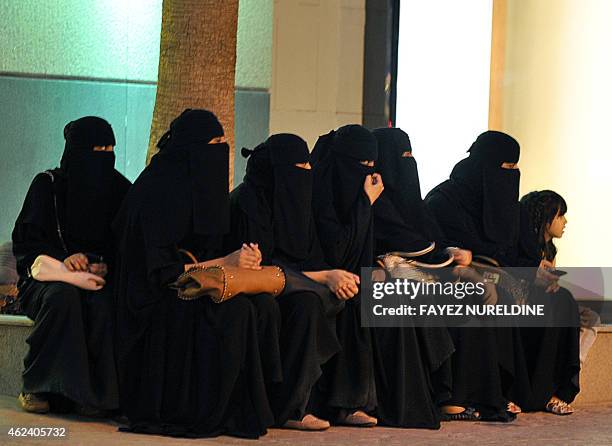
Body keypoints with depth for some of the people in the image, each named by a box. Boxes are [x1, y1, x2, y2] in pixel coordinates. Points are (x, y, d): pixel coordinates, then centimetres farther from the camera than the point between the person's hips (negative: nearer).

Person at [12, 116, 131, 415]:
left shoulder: (119, 189, 8)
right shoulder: (48, 185, 1)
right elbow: (26, 240, -4)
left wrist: (104, 265, -12)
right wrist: (62, 258, -22)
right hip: (46, 277, -2)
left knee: (103, 303, -34)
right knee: (62, 296, -37)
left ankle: (96, 393, -27)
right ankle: (39, 387, -28)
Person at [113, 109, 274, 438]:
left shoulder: (191, 188, 12)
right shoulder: (158, 194, -15)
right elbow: (161, 269, -20)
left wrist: (241, 260, -6)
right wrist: (224, 263, -19)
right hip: (156, 307, -8)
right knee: (233, 310, -29)